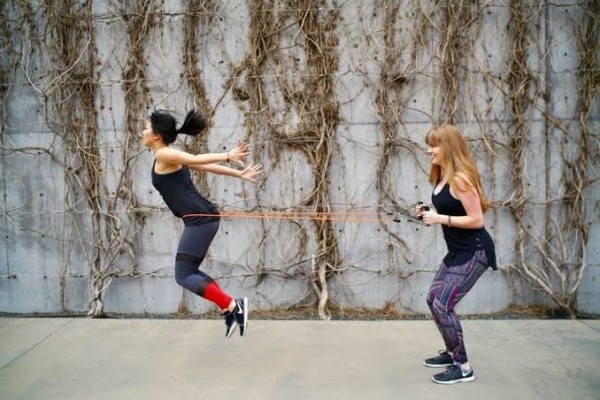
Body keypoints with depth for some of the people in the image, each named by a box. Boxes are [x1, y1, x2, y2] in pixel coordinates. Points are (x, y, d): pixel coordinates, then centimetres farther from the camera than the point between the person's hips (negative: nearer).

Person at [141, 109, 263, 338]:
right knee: (190, 272, 15)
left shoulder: (164, 155, -6)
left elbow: (198, 160, -19)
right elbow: (208, 167, 19)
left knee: (183, 276, -5)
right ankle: (231, 310, 15)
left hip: (200, 220, -10)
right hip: (201, 220, 10)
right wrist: (240, 174, 18)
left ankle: (233, 306, -5)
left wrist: (227, 156, -30)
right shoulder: (171, 157, 19)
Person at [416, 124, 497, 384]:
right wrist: (428, 213, 2)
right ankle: (452, 353, 32)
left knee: (443, 305, -11)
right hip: (457, 251, 10)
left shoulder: (460, 179, -21)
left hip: (474, 253, -10)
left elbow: (477, 220, -22)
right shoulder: (441, 177, 7)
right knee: (433, 300, 15)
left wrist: (440, 219, -23)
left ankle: (463, 368, 2)